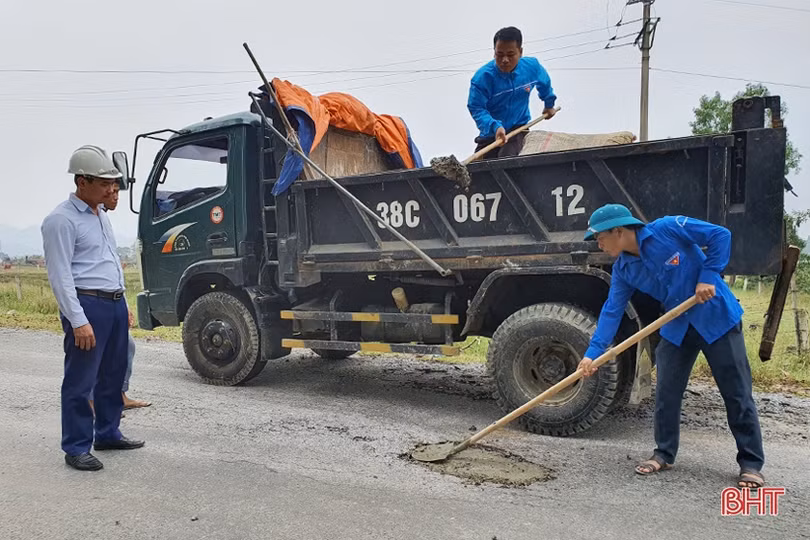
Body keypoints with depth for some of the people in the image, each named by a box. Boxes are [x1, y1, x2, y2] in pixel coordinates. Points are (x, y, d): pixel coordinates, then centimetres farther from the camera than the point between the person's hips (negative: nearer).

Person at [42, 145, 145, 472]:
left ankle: (108, 434, 29)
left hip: (115, 303, 9)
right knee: (80, 381, 0)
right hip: (87, 305, -9)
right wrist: (78, 321, -20)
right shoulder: (61, 220, -10)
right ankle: (77, 448, 9)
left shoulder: (101, 215, 17)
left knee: (113, 375, 16)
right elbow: (60, 275, -15)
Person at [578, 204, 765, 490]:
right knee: (666, 392, 4)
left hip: (717, 315, -5)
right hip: (677, 327, 5)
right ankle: (664, 454, 21)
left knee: (737, 392, 2)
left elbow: (720, 235, -15)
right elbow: (612, 311, -5)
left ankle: (751, 464, 15)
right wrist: (592, 353, -13)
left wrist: (708, 277, -20)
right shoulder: (623, 270, -3)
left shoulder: (667, 229, -20)